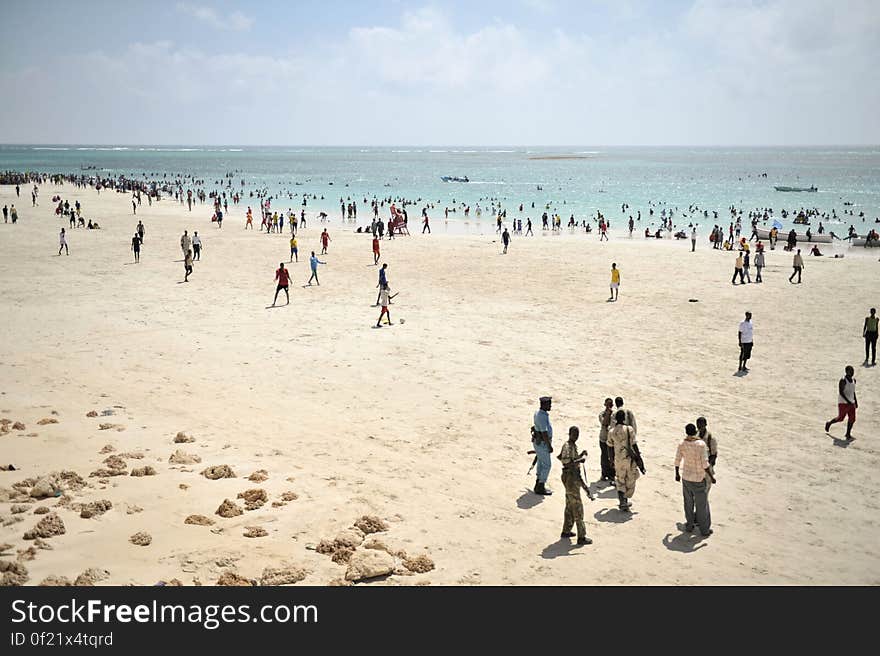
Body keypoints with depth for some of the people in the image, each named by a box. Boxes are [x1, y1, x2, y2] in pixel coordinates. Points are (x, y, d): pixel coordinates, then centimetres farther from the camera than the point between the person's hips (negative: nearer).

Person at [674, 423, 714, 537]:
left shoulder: (682, 444, -9)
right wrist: (711, 477, -8)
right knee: (701, 504, 9)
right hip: (699, 478, -4)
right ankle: (705, 530, 19)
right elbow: (705, 464, -21)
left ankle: (689, 525, 30)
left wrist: (677, 474, 14)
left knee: (688, 502, 19)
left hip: (686, 477, 4)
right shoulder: (701, 444, -22)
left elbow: (677, 460, -1)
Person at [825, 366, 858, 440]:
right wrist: (848, 402, -27)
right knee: (840, 418, 3)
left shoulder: (853, 380, 8)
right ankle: (829, 423, 29)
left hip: (851, 403, 7)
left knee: (852, 419, 1)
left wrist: (856, 401, 18)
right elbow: (841, 392, -21)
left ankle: (848, 434, 11)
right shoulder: (843, 381, -17)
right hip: (843, 403, -7)